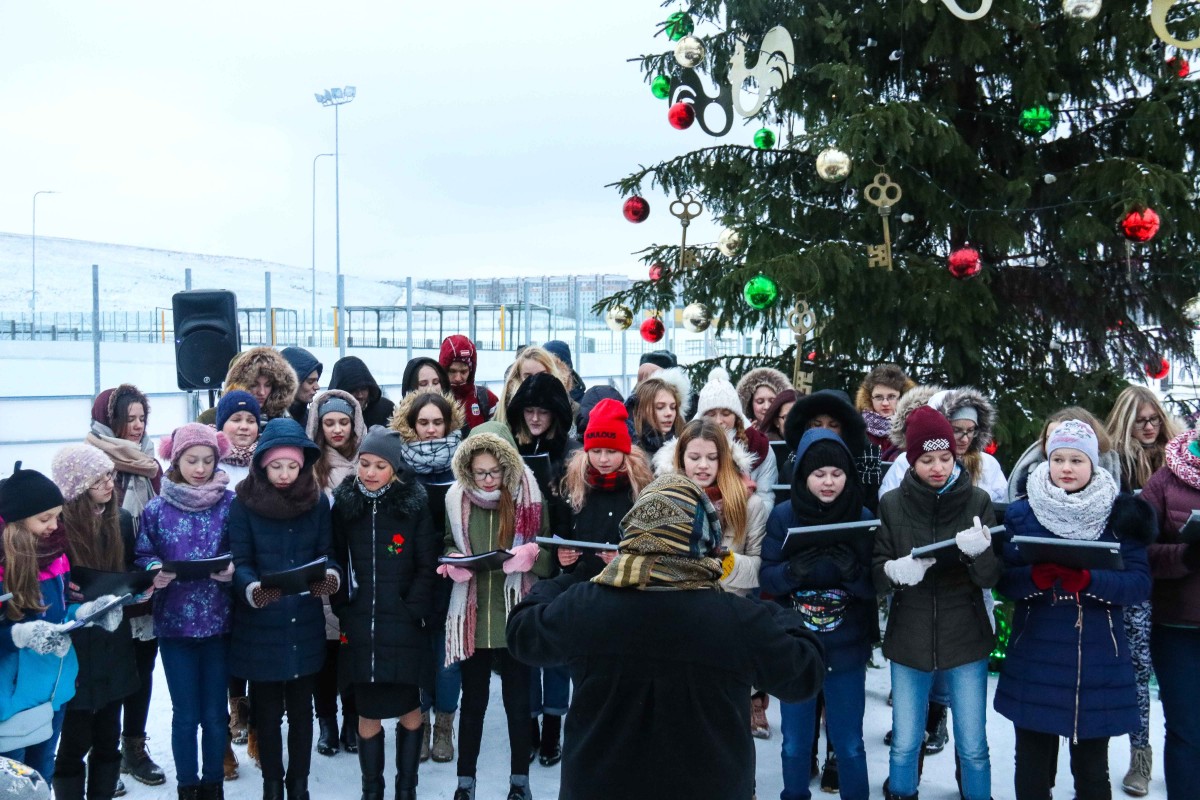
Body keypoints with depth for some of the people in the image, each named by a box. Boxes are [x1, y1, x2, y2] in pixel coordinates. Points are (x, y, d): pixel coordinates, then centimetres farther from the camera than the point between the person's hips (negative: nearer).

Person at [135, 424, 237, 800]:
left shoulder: (230, 504, -2)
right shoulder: (156, 509, -1)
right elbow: (143, 557, 4)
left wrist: (231, 569, -19)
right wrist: (156, 571, -17)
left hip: (219, 623, 0)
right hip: (174, 624, 0)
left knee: (215, 713, 9)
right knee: (185, 714, 8)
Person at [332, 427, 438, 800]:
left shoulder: (415, 505, -3)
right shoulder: (344, 504, 3)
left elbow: (427, 566, -4)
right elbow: (336, 561, 7)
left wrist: (414, 610, -11)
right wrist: (342, 608, -2)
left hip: (403, 625, -1)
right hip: (359, 625, 2)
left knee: (408, 707, 8)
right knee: (367, 711, 8)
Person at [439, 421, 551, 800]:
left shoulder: (529, 497, -7)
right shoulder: (457, 498, -1)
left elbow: (548, 556, -2)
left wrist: (528, 555, -23)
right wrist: (454, 562, -9)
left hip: (516, 614, -1)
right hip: (473, 614, 2)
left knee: (518, 701, 9)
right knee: (472, 701, 12)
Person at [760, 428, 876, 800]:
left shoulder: (863, 517, -6)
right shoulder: (783, 515, -5)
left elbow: (875, 586, -5)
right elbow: (766, 577, -6)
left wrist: (853, 571, -26)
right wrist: (793, 570, -26)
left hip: (847, 648, 0)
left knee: (849, 744, 10)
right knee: (795, 743, 14)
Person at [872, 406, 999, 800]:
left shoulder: (978, 501, -4)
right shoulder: (891, 505, -4)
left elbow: (992, 578, -6)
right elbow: (876, 574, -2)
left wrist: (980, 553, -28)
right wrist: (896, 571, -25)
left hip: (965, 638, 0)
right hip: (908, 639, 1)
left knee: (973, 748, 8)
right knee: (904, 746, 11)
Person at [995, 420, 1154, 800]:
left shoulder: (1118, 513, 0)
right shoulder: (1021, 513, 1)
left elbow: (1140, 583, -6)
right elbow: (1004, 581, -1)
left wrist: (1087, 579, -23)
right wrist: (1036, 576, -22)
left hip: (1097, 657, 0)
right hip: (1035, 654, 0)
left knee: (1092, 768, 13)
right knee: (1032, 767, 10)